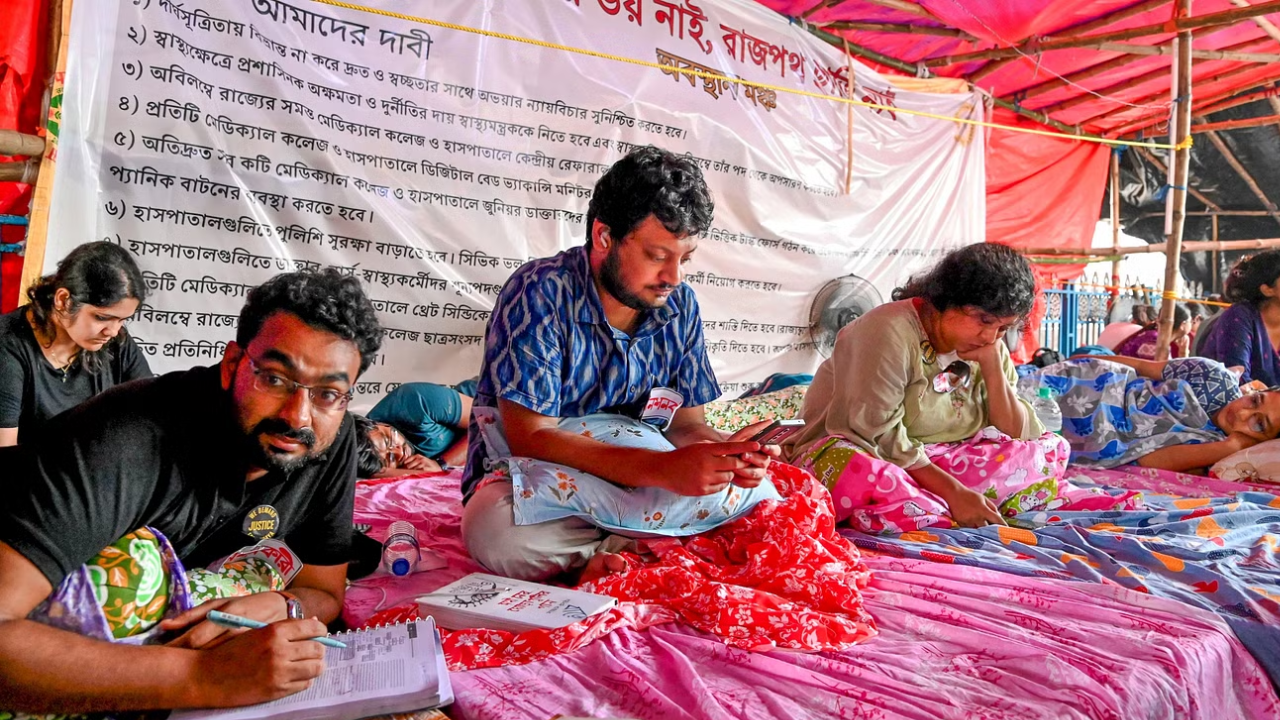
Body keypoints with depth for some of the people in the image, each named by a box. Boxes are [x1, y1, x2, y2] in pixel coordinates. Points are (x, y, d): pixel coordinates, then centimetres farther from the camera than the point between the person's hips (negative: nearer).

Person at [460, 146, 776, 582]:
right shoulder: (539, 294, -20)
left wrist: (729, 454, -22)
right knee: (497, 533, -38)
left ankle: (613, 552, -20)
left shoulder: (680, 305, -2)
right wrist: (663, 469, -36)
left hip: (633, 482, 5)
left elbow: (686, 421, 3)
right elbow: (530, 438, -26)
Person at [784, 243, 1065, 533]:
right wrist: (953, 491, -26)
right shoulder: (890, 330, -16)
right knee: (861, 474, -42)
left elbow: (1017, 435, 2)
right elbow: (877, 434, -23)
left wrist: (992, 366, -11)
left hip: (930, 464, 8)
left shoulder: (990, 349, 5)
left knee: (1051, 448, -7)